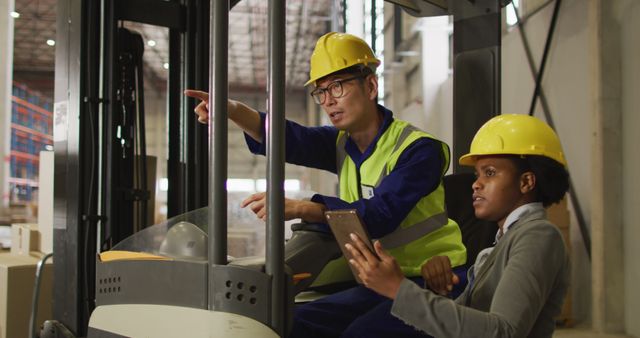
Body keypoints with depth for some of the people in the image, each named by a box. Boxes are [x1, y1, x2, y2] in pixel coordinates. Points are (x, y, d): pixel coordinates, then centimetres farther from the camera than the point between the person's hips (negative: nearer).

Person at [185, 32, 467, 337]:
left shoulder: (419, 149, -15)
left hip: (430, 281, -6)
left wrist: (299, 209, -38)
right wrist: (233, 111, -32)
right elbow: (294, 140, -13)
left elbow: (380, 215, -28)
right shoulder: (343, 145, 7)